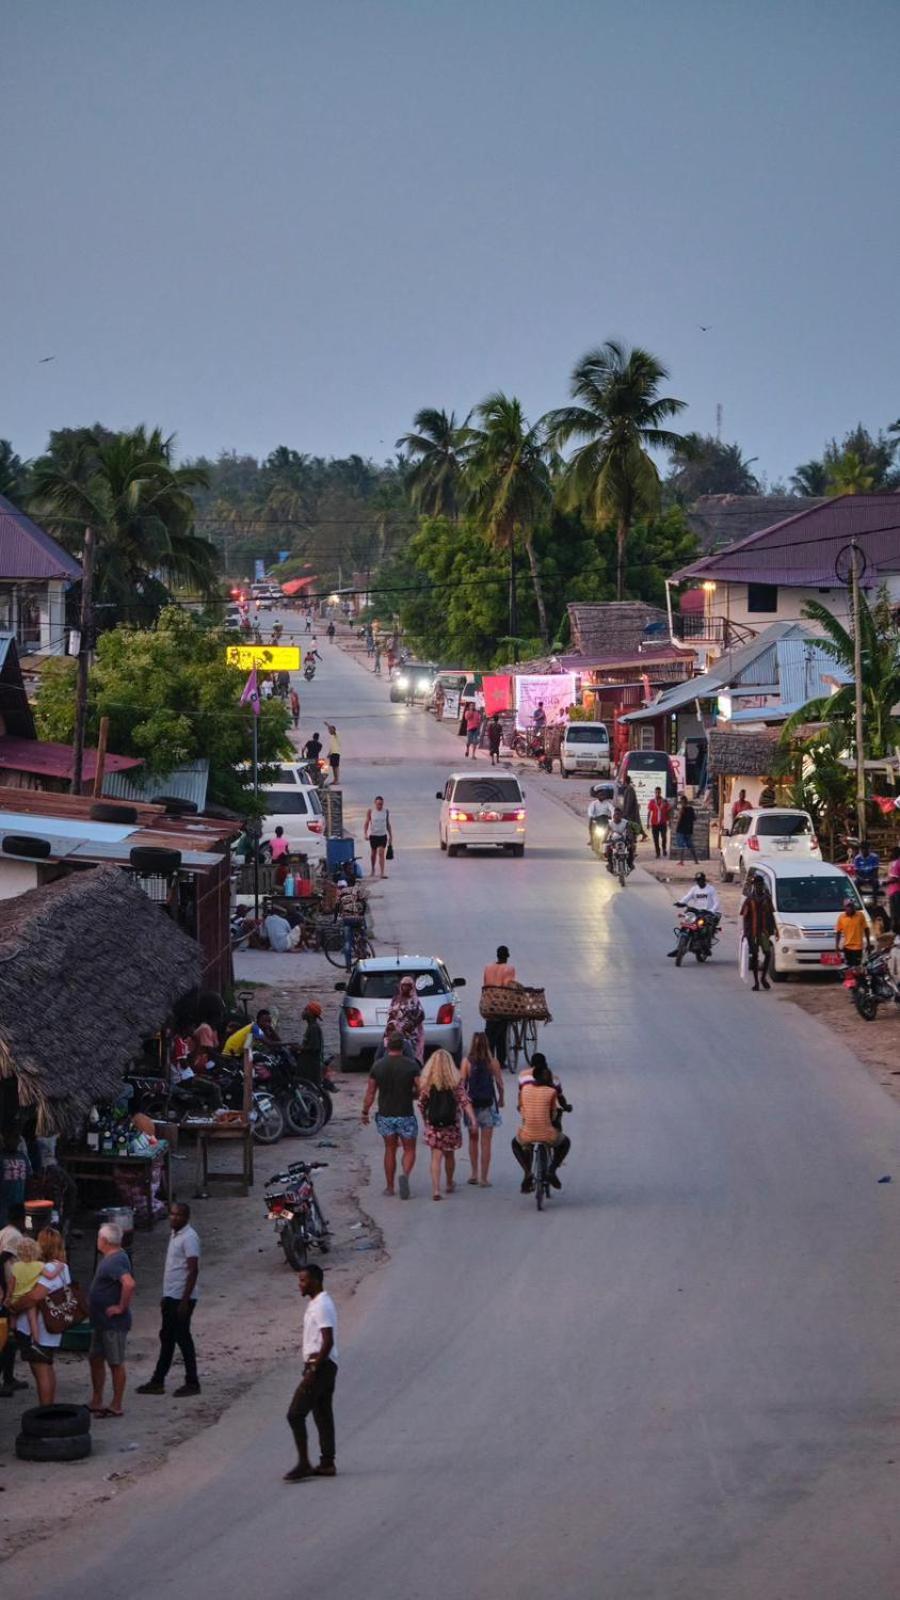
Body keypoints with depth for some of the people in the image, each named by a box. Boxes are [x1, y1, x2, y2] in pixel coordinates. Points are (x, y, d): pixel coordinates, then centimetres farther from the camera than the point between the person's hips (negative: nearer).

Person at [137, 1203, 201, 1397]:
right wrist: (165, 1296, 21)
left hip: (181, 1298, -9)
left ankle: (192, 1383, 5)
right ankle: (157, 1382, 19)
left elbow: (193, 1270, -21)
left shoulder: (189, 1237, -17)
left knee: (182, 1338, -3)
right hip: (171, 1296, 9)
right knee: (166, 1338, 13)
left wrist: (185, 1301, -23)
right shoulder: (174, 1235, 13)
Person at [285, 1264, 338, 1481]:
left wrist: (313, 1370, -23)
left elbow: (328, 1341, -23)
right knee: (323, 1416, 12)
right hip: (324, 1367, 11)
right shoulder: (317, 1303, 14)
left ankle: (303, 1464, -7)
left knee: (295, 1414, -9)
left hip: (320, 1367, -11)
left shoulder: (321, 1306, -18)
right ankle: (327, 1464, 15)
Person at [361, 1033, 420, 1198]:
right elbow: (421, 1090, -10)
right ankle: (405, 1174, -19)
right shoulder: (411, 1065, -10)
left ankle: (389, 1186, 19)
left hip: (385, 1115, 2)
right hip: (406, 1115, -2)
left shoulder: (378, 1065, -3)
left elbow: (370, 1093, 0)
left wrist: (365, 1112, 11)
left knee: (390, 1149, 15)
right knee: (409, 1150, 9)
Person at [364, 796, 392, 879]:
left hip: (383, 835, 0)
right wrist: (365, 833, -15)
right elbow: (367, 823, -3)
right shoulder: (370, 811, -5)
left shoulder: (386, 812, 1)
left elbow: (388, 824, 9)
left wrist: (390, 835, 11)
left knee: (381, 853, -11)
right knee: (374, 853, 14)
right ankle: (373, 870, 35)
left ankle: (382, 872, -14)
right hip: (373, 835, 0)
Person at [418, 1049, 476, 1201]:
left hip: (433, 1126, -1)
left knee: (436, 1157, -2)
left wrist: (425, 1121, 15)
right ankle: (449, 1184, 38)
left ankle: (436, 1189, -16)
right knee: (449, 1155, 20)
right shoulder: (456, 1081, -5)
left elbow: (421, 1105, 1)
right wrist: (473, 1120, -11)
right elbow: (464, 1102, -10)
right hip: (451, 1125, 1)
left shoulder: (426, 1082, -4)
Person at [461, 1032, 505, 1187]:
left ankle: (474, 1173, 21)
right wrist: (501, 1099, 16)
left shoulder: (467, 1061, -8)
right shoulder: (493, 1061, -7)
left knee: (473, 1139, 19)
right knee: (486, 1142, 3)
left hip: (471, 1104, 1)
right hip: (488, 1104, -1)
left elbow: (462, 1083, -8)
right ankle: (484, 1177, 3)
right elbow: (499, 1083, -1)